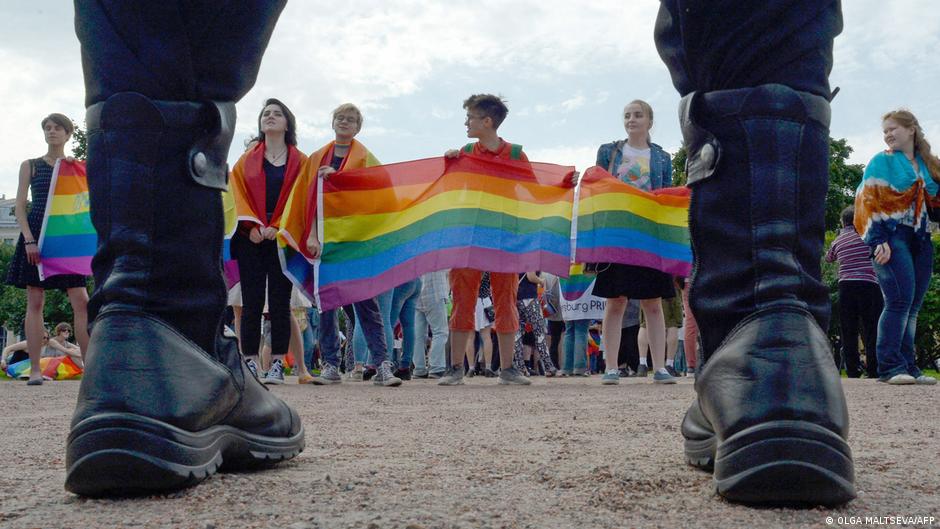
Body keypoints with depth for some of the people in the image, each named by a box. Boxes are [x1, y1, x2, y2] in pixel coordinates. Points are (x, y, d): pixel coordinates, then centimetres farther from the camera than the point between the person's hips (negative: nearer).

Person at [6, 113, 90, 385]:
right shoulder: (30, 166, 10)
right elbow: (19, 206, 4)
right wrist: (29, 240, -8)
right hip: (36, 234, -1)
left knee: (81, 301, -8)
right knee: (35, 302, -2)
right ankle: (35, 370, 1)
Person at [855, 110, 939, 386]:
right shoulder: (882, 162, 2)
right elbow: (867, 202, -6)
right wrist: (878, 241, -15)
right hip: (892, 239, -5)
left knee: (912, 307, 5)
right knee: (900, 301, -16)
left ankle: (908, 367, 8)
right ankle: (889, 367, -15)